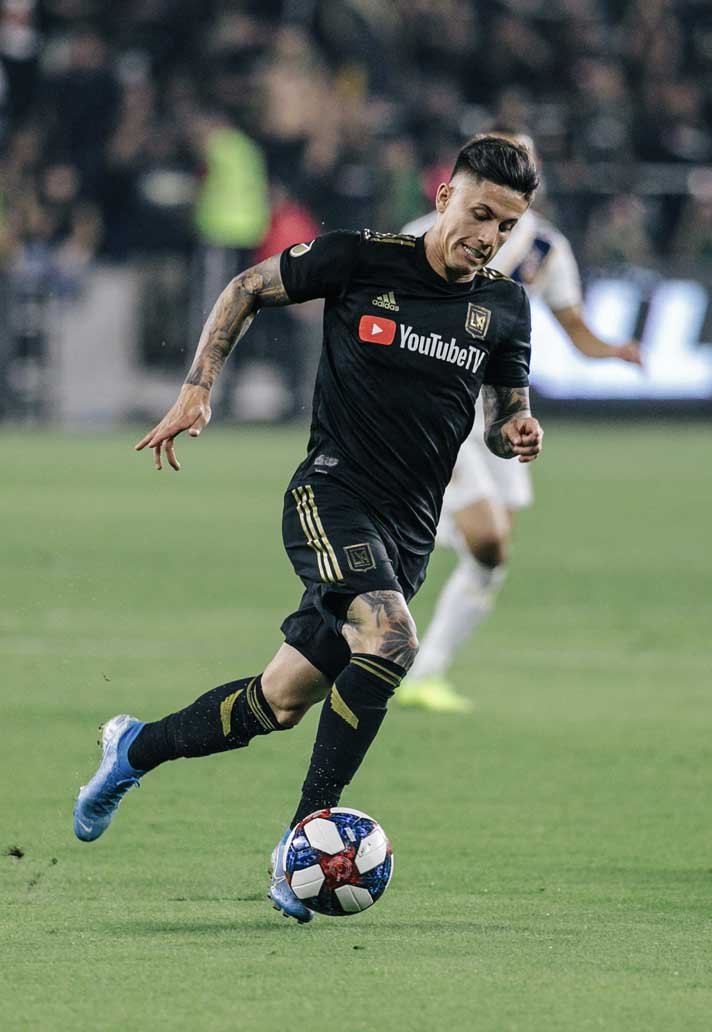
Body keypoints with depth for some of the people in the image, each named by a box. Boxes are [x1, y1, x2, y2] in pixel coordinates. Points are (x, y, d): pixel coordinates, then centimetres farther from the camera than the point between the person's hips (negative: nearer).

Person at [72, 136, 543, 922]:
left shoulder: (504, 306, 6)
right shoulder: (362, 260, -6)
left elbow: (505, 410, 20)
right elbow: (248, 289, 8)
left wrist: (515, 433, -4)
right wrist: (197, 389, 0)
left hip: (408, 532, 5)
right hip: (331, 495, -5)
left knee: (283, 701, 9)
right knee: (388, 641, -31)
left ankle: (134, 749, 34)